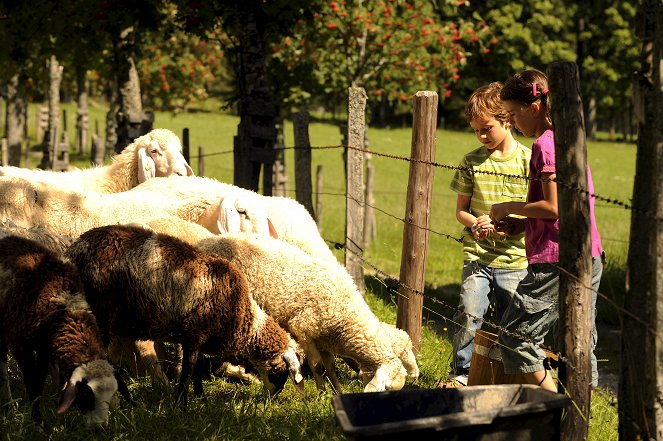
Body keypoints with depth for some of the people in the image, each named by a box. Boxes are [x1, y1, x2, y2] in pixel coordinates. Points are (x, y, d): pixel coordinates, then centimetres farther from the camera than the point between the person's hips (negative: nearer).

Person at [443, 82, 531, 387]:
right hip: (477, 255, 1)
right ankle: (461, 374, 3)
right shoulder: (472, 162, 6)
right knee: (469, 314, -11)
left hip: (515, 257, -1)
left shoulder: (529, 160, -2)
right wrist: (475, 223, -10)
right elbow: (461, 209, 12)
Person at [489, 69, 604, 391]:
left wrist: (511, 207, -3)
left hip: (556, 259, -9)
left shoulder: (545, 145, -11)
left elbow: (554, 207, -18)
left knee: (515, 337, -3)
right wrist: (515, 225, 16)